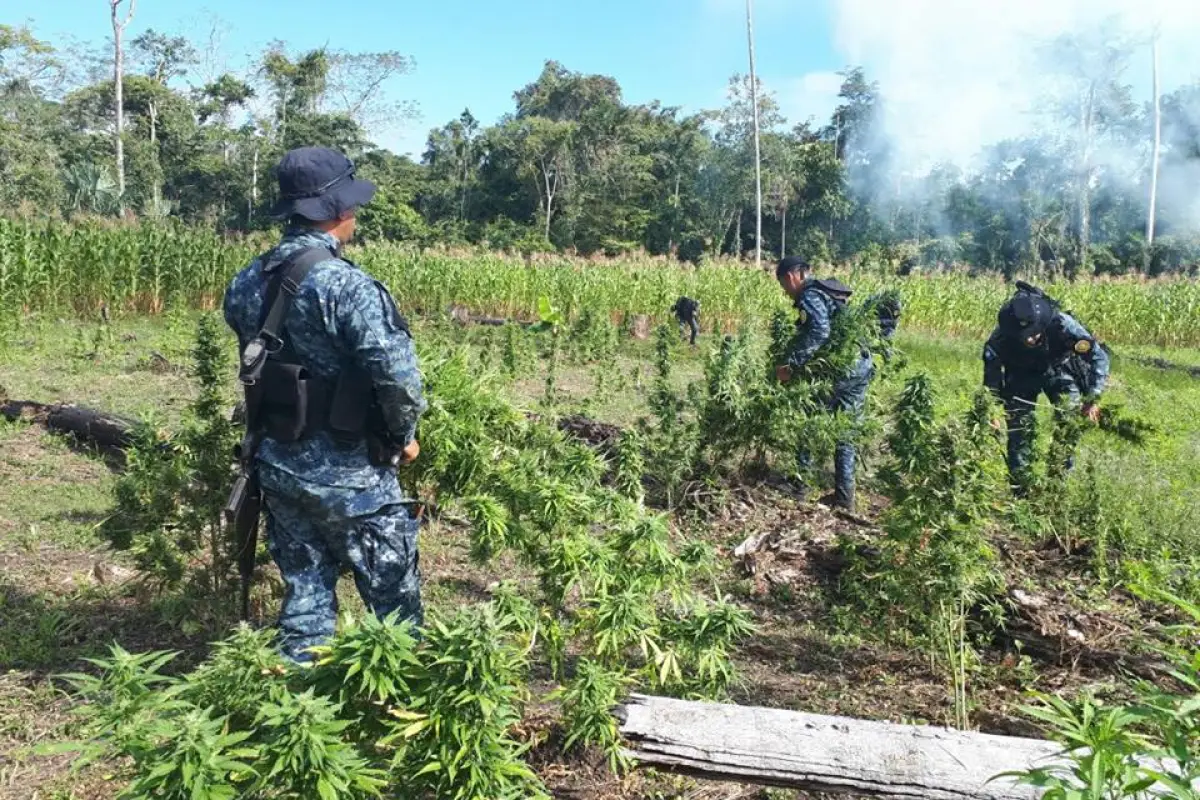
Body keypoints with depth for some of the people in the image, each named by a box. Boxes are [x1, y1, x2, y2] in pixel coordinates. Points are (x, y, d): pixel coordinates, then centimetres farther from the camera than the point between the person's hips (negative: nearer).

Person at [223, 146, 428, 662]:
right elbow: (398, 376, -24)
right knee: (394, 595, 11)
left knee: (304, 592, 18)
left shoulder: (245, 283, 3)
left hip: (277, 465, 7)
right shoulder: (346, 286, -21)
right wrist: (404, 435, -7)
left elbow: (254, 363, 11)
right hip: (348, 475, -6)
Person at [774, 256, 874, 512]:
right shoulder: (829, 291, 22)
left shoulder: (810, 296, -9)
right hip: (862, 367, 9)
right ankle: (845, 495, 16)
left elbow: (819, 332, -25)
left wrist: (791, 364, -27)